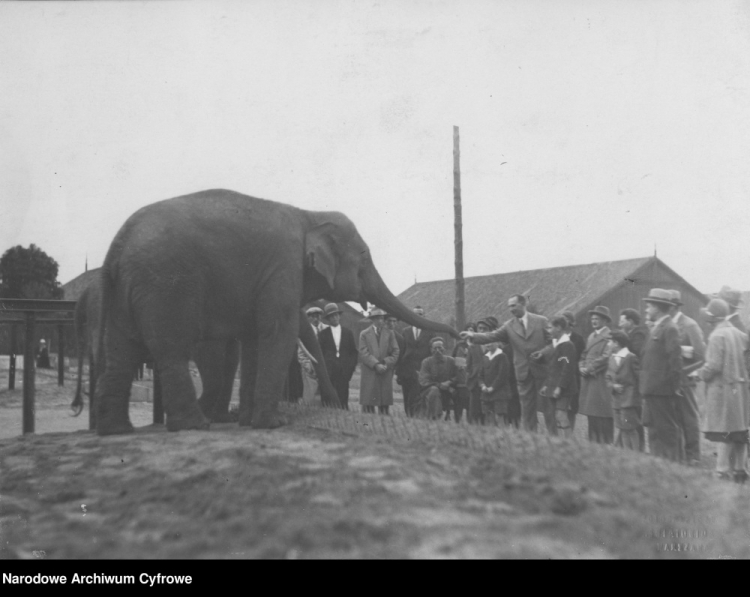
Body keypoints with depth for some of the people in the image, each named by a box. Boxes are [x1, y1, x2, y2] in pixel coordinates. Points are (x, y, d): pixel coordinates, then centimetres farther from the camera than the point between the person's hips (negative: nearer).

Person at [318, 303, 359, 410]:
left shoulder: (348, 333, 13)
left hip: (344, 372, 1)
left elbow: (354, 352, 14)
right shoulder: (323, 334, 8)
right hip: (329, 372, -1)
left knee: (343, 400, -4)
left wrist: (351, 366, 2)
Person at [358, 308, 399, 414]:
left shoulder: (390, 333, 13)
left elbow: (395, 352, 8)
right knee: (368, 403, -4)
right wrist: (376, 365, -13)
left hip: (386, 373, 1)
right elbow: (364, 353, -1)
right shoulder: (364, 334, 8)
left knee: (384, 404, -1)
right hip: (369, 373, -1)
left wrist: (386, 364, -8)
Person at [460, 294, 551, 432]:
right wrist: (473, 335, -22)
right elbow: (492, 336, -7)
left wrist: (543, 353, -13)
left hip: (542, 369, -2)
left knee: (548, 405, 2)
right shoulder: (509, 326, 4)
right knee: (527, 408, 7)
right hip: (523, 373, 2)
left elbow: (552, 341, 4)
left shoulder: (541, 321, 1)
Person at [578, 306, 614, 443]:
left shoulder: (609, 336, -8)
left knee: (603, 418, -6)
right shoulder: (591, 336, 20)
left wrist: (589, 369, -13)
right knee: (592, 417, 12)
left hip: (601, 380, -8)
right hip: (588, 381, 8)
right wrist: (582, 367, 3)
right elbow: (584, 355, 22)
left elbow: (606, 357, -16)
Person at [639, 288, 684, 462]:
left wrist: (673, 387, -17)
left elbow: (676, 359, -17)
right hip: (652, 390, 10)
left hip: (663, 391, -10)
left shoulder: (669, 329, -12)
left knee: (667, 432, -4)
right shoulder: (656, 328, 17)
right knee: (654, 432, 13)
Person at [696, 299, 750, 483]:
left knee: (724, 433, -3)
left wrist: (699, 373, -3)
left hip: (722, 388, -7)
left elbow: (714, 365, -19)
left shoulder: (717, 336, -15)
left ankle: (723, 471, 1)